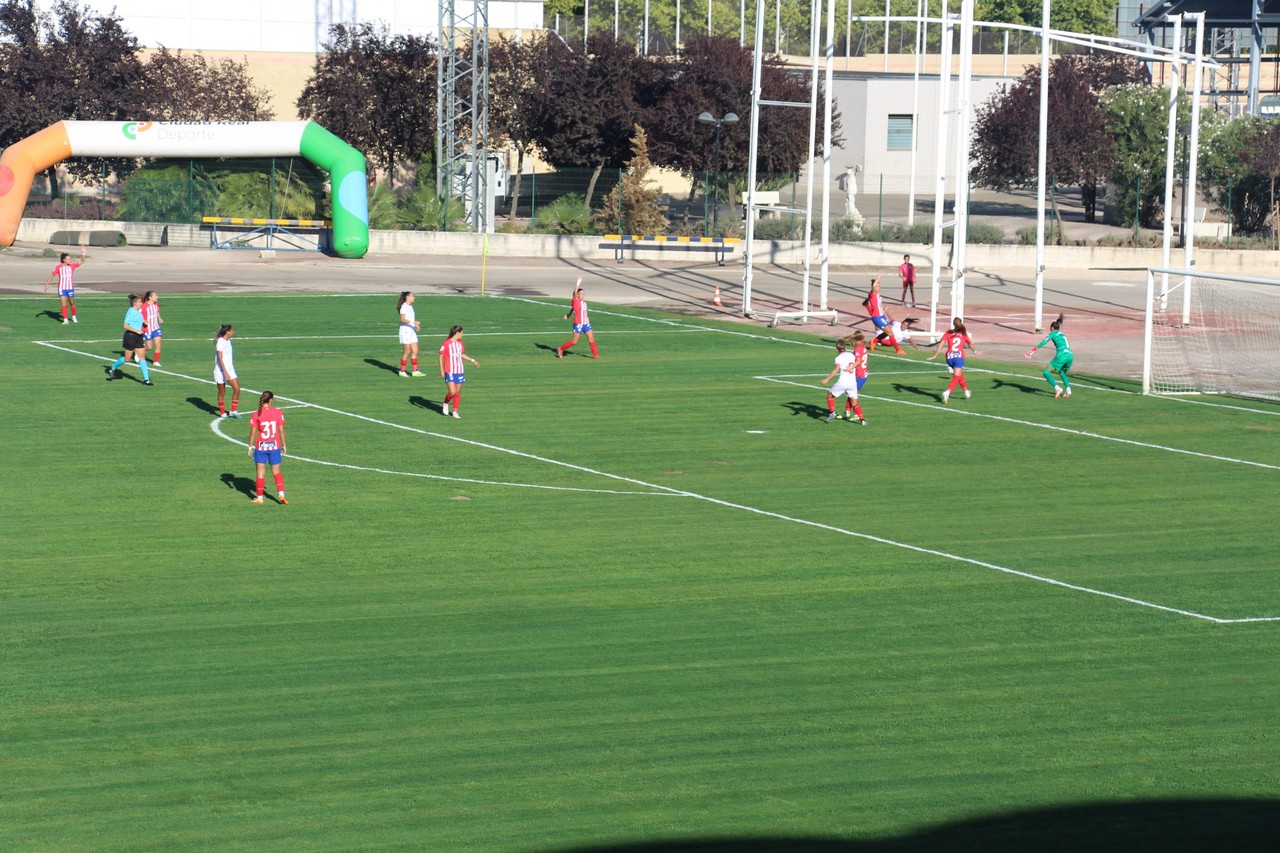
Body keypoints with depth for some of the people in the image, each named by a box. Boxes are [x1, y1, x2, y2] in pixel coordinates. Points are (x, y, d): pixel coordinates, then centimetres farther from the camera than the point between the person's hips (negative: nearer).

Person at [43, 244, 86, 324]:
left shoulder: (72, 266, 0)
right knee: (64, 303, -11)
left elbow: (82, 261, -1)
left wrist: (83, 253, -13)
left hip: (70, 288, 2)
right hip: (62, 288, -2)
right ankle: (65, 320, -9)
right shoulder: (58, 267, -6)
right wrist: (47, 285, -5)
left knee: (72, 303, 13)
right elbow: (52, 275, -1)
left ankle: (74, 317, 34)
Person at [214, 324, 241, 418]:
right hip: (221, 371, -8)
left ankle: (233, 411, 5)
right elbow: (220, 359, -21)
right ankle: (223, 413, 15)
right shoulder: (220, 342, -16)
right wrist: (225, 373, -25)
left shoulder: (228, 341, 10)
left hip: (230, 369, 8)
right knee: (222, 392, 4)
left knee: (237, 389, -3)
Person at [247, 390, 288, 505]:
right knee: (276, 472, 12)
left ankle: (259, 497, 15)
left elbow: (252, 433, -6)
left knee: (261, 473, 9)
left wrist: (250, 447, 4)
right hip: (275, 446, 1)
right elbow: (281, 431, -2)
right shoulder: (278, 413, -6)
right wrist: (283, 445, 8)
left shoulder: (256, 415, -9)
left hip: (261, 446, -1)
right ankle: (281, 494, -1)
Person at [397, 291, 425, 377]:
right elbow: (402, 319, -22)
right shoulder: (404, 306, -12)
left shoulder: (410, 307, 15)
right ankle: (402, 371, 6)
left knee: (415, 351, 5)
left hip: (412, 331, 9)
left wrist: (416, 325, 10)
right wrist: (413, 322, -30)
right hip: (405, 330, -9)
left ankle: (415, 371, 7)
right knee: (407, 351, -4)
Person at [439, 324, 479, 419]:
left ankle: (455, 412, 14)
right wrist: (442, 370, -10)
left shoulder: (460, 343, 8)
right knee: (452, 392, -13)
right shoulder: (446, 344, -11)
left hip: (459, 372, 6)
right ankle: (446, 403, 17)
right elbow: (441, 357, -6)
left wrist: (472, 360, 28)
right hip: (449, 372, -6)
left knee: (458, 392, 6)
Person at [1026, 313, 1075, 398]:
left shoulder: (1053, 334, 9)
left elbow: (1043, 343, -3)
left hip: (1062, 355, -7)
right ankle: (1068, 389, 9)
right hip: (1070, 355, 7)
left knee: (1046, 372, 2)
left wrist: (1032, 351, -7)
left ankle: (1057, 388, -15)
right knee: (1062, 372, 30)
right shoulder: (1062, 334, 27)